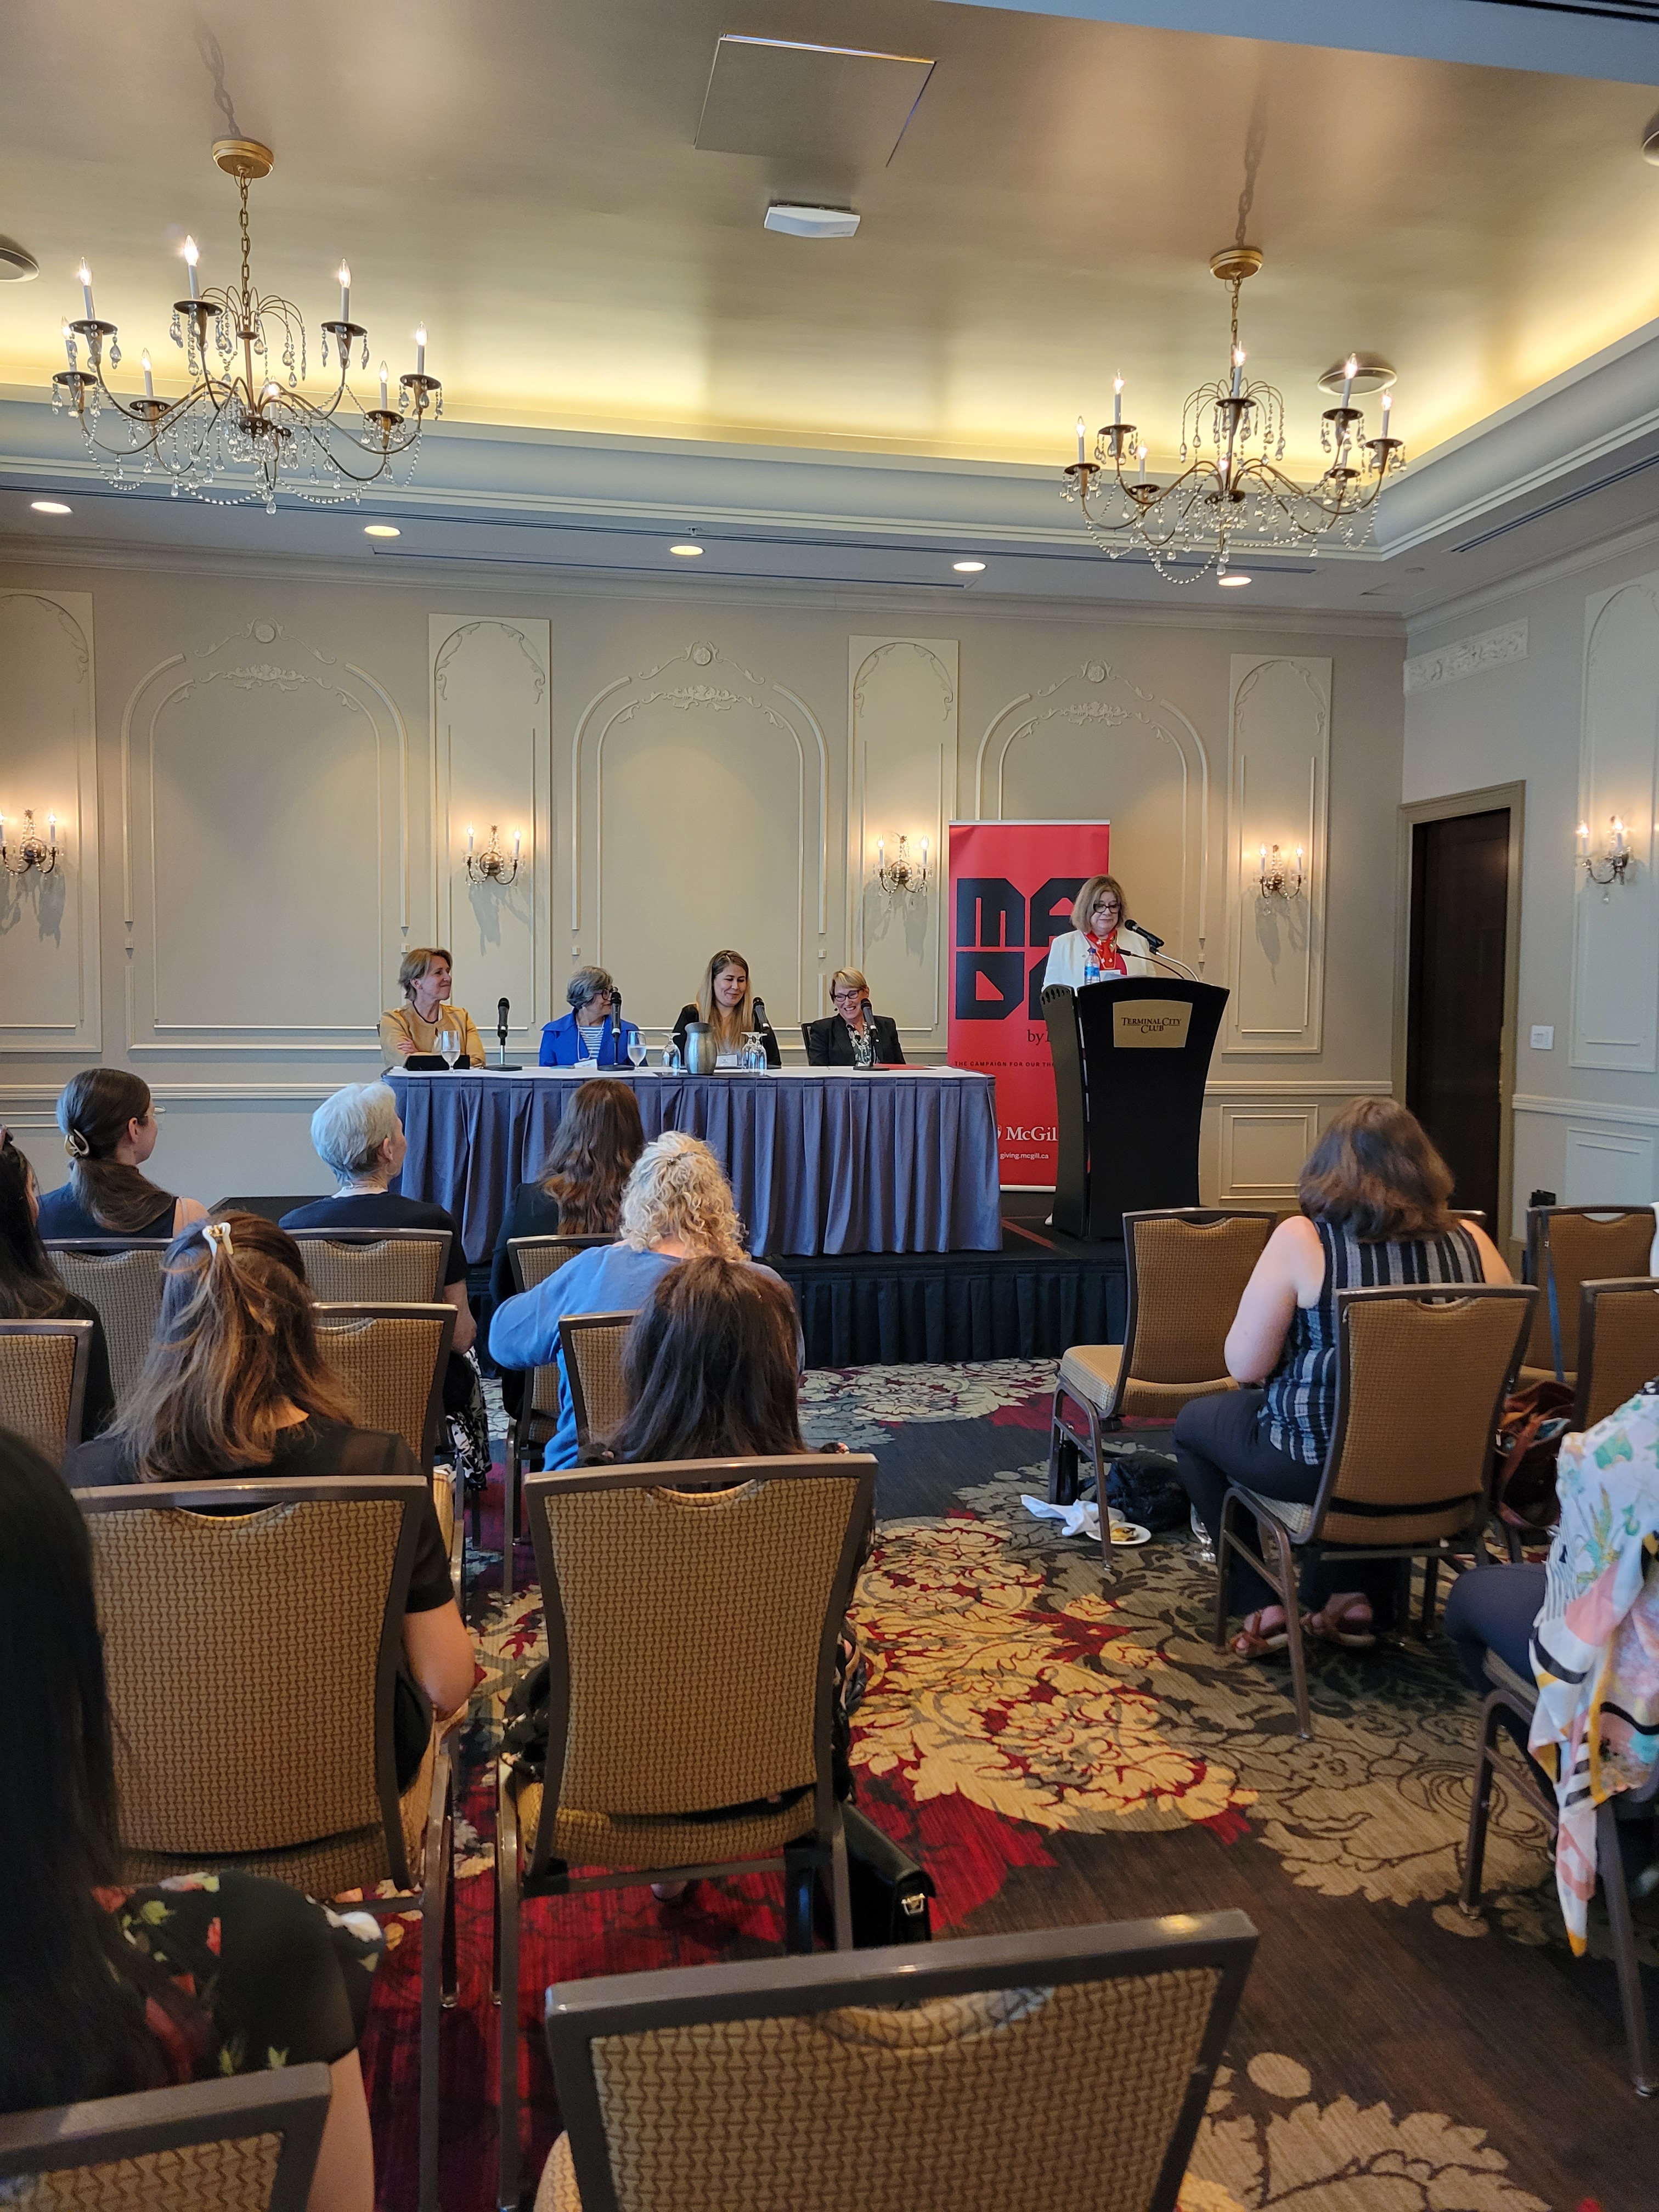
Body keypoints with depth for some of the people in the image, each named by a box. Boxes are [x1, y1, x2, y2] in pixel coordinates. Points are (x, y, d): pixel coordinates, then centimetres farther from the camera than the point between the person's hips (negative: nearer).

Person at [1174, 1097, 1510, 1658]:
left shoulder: (1302, 1239, -16)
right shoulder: (1471, 1243, -5)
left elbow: (1244, 1366, -12)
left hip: (1318, 1463, -4)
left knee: (1194, 1422, 24)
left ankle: (1261, 1606, 21)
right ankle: (1358, 1597, 30)